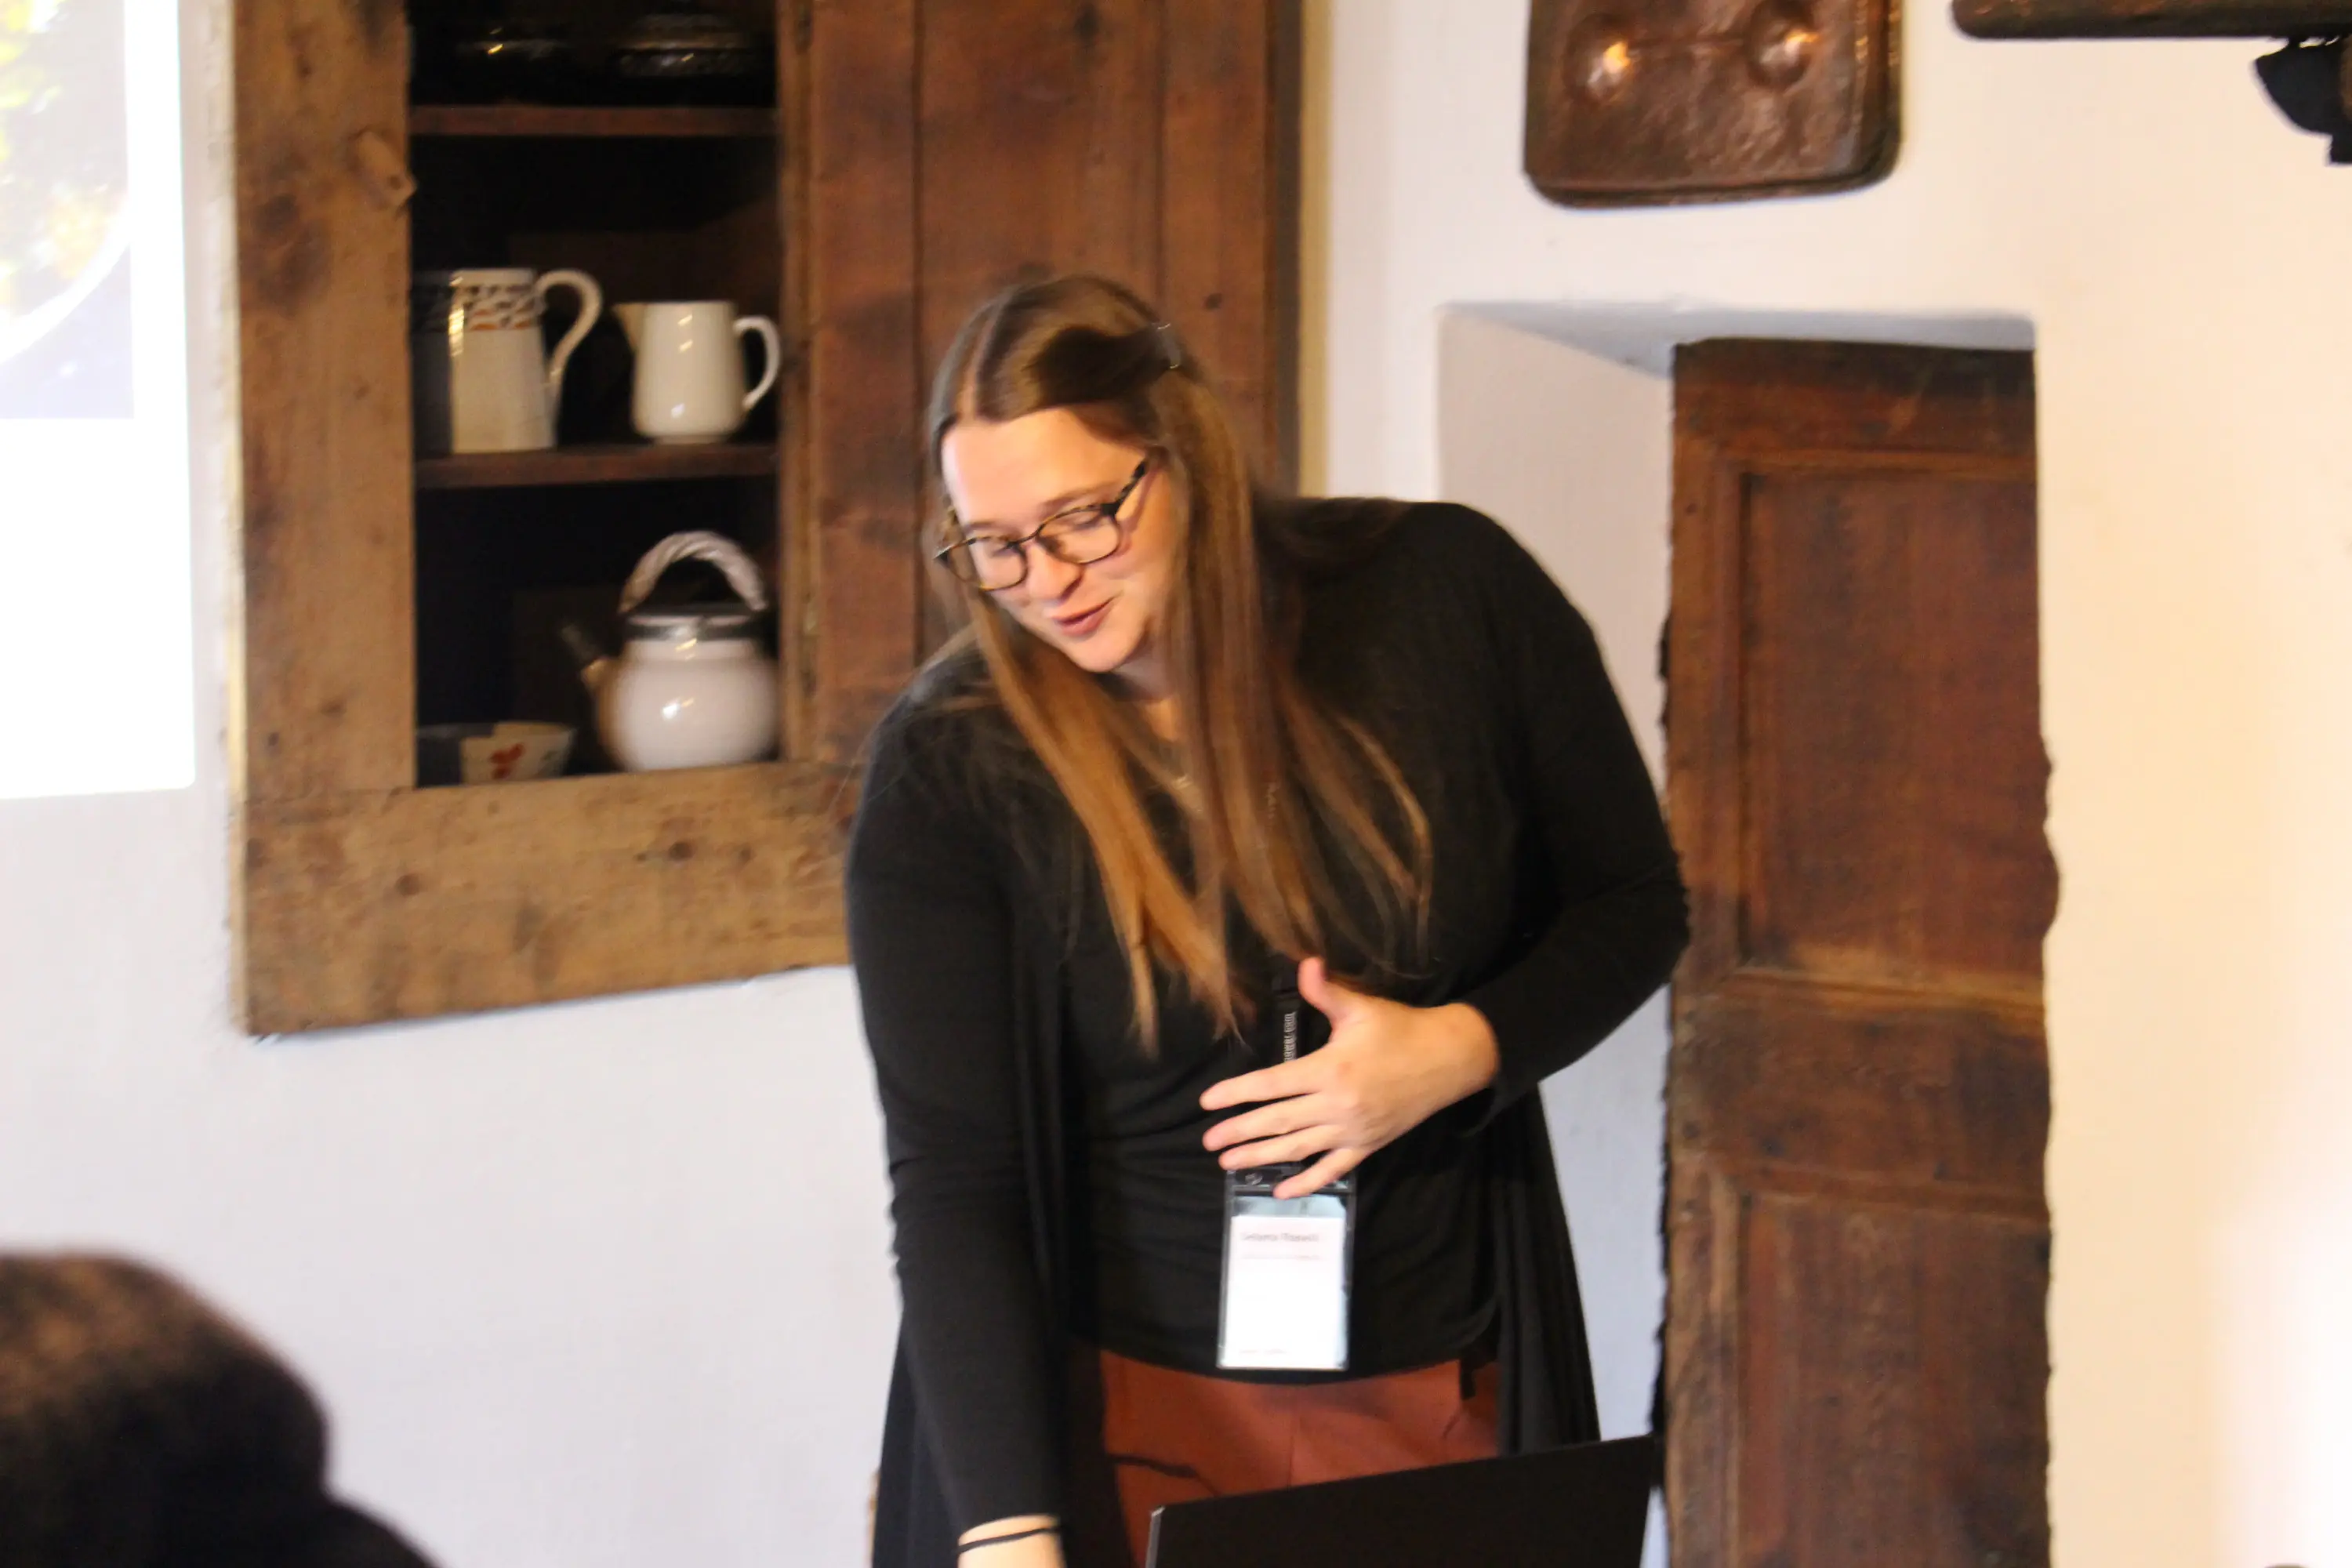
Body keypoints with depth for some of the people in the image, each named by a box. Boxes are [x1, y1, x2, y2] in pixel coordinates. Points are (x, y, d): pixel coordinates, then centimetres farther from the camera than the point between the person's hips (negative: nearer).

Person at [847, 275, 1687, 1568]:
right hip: (1137, 1418, -1)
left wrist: (1459, 1051, -16)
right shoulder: (946, 772, -13)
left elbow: (1634, 902, 4)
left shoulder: (1446, 599, -8)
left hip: (1444, 1395, 2)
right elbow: (950, 1178, -16)